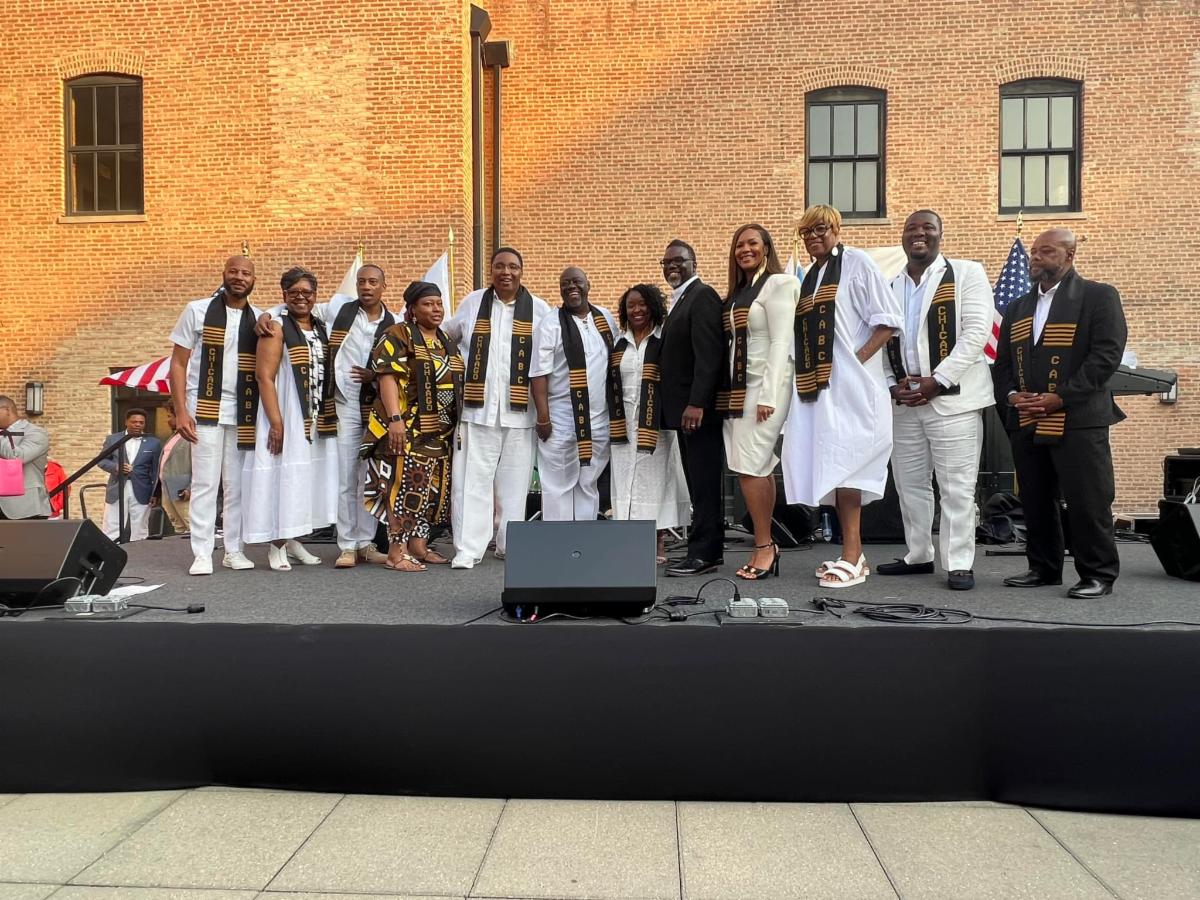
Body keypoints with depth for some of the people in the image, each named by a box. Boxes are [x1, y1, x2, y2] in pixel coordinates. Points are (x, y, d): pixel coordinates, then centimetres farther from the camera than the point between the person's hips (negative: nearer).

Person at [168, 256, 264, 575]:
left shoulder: (260, 319, 8)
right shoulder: (197, 311, 2)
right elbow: (177, 363, 1)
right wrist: (181, 411, -7)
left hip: (243, 413, 3)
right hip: (205, 410, -2)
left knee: (237, 485, 6)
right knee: (205, 483, -3)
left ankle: (234, 550, 15)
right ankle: (202, 554, 3)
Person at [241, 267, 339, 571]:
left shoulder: (321, 329, 14)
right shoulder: (277, 328, -6)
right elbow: (265, 376, -14)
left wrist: (329, 418, 8)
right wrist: (276, 422, -21)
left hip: (317, 419, 7)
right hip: (286, 416, -6)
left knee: (307, 475, 9)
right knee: (283, 476, -5)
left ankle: (292, 539, 20)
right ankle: (276, 546, 4)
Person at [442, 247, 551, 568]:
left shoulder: (538, 309, 6)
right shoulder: (472, 302, 9)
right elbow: (447, 335, 24)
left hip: (519, 410, 0)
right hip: (477, 408, 0)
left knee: (514, 481, 5)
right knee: (472, 479, -3)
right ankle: (468, 548, 1)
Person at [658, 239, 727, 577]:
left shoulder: (702, 296, -9)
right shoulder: (679, 301, 21)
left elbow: (708, 353, -19)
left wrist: (696, 403, -25)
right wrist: (680, 406, 15)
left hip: (699, 409, -10)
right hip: (684, 409, 10)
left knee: (704, 482, -6)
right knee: (701, 483, 12)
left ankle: (702, 553, -3)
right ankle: (712, 550, 18)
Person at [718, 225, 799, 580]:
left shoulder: (777, 284, -5)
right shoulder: (737, 292, 18)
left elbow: (781, 342, -12)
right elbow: (732, 344, 15)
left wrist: (768, 396, -18)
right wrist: (731, 391, 6)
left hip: (764, 385, -8)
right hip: (738, 387, 8)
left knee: (749, 466, -12)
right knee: (761, 468, 7)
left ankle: (764, 546, -3)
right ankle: (765, 547, 11)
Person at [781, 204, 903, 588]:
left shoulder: (856, 262, -1)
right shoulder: (809, 277, 19)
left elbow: (888, 320, -7)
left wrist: (858, 359, -15)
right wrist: (804, 375, 9)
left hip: (848, 383, -7)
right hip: (815, 385, 7)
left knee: (842, 461, -12)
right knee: (829, 465, 6)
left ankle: (851, 557, -8)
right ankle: (853, 553, 13)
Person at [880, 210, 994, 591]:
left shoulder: (966, 274, 1)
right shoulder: (890, 286, 16)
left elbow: (976, 332, -9)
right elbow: (881, 341, 14)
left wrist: (936, 381, -15)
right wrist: (892, 385, -2)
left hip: (952, 398, -5)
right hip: (904, 401, 5)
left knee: (957, 487, -4)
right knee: (910, 484, 11)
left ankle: (959, 563, 5)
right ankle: (918, 556, 23)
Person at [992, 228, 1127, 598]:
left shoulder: (1098, 296, 1)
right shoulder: (1016, 308, 20)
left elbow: (1107, 354, -9)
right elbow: (1002, 363, 18)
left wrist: (1061, 397, -16)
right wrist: (1011, 395, -3)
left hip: (1078, 420, -6)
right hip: (1025, 424, 6)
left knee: (1087, 501, -4)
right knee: (1035, 501, 10)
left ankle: (1098, 574, 7)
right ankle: (1043, 568, 20)